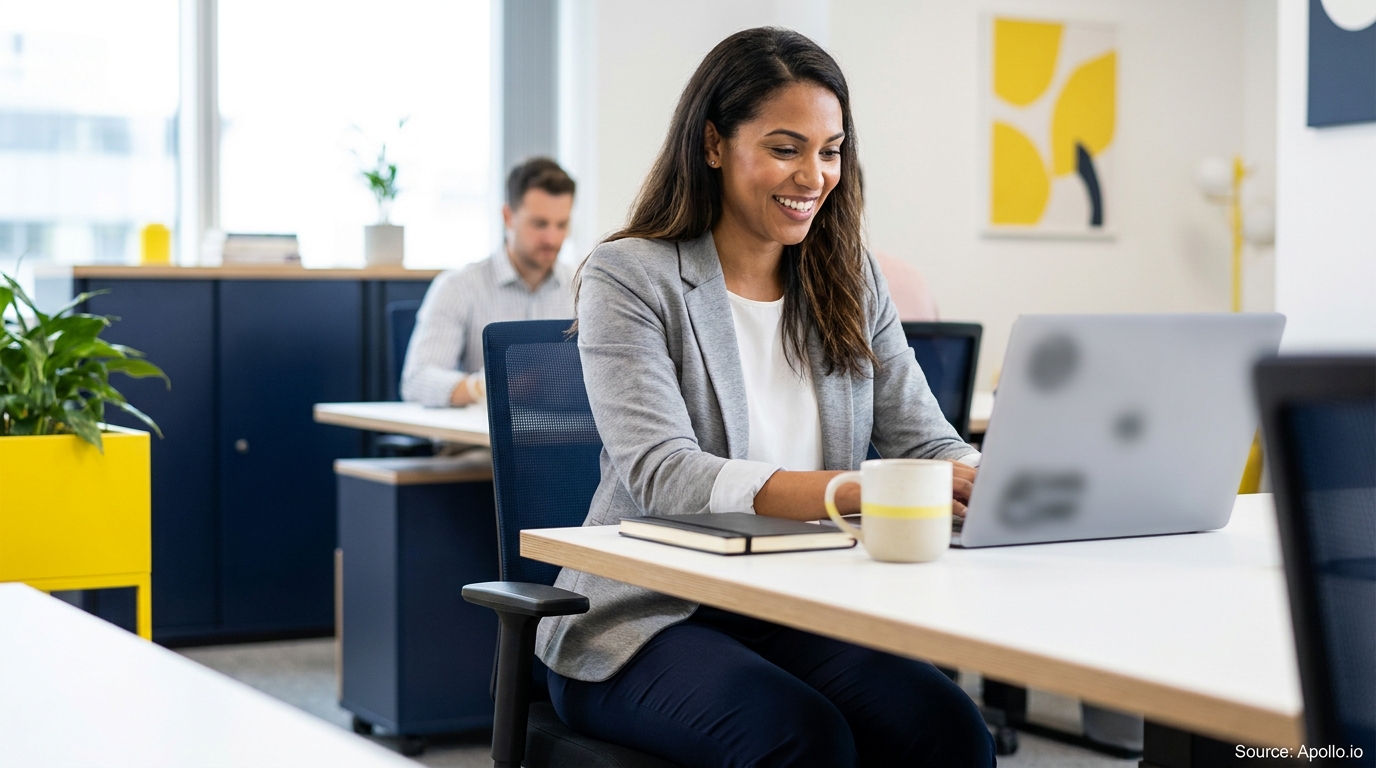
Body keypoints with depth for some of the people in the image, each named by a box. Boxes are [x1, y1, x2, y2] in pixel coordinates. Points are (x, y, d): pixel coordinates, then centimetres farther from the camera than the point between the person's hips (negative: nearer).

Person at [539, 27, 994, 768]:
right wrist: (856, 492, -35)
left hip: (801, 617, 4)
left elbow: (925, 443, 5)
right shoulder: (629, 277, -6)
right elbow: (663, 476, -20)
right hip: (649, 623, -4)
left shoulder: (851, 283, 12)